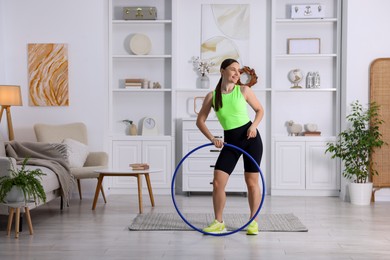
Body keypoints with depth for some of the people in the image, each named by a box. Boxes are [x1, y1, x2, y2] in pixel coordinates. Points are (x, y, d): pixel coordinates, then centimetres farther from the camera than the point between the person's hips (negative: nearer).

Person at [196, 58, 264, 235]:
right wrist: (212, 138, -11)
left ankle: (253, 221, 19)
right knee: (217, 182, -5)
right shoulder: (211, 96, -1)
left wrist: (254, 125, -9)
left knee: (252, 182, 3)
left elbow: (260, 110, 10)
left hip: (250, 138, -1)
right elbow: (200, 121, 3)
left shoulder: (244, 90, -2)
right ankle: (218, 223, 12)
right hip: (230, 141, 1)